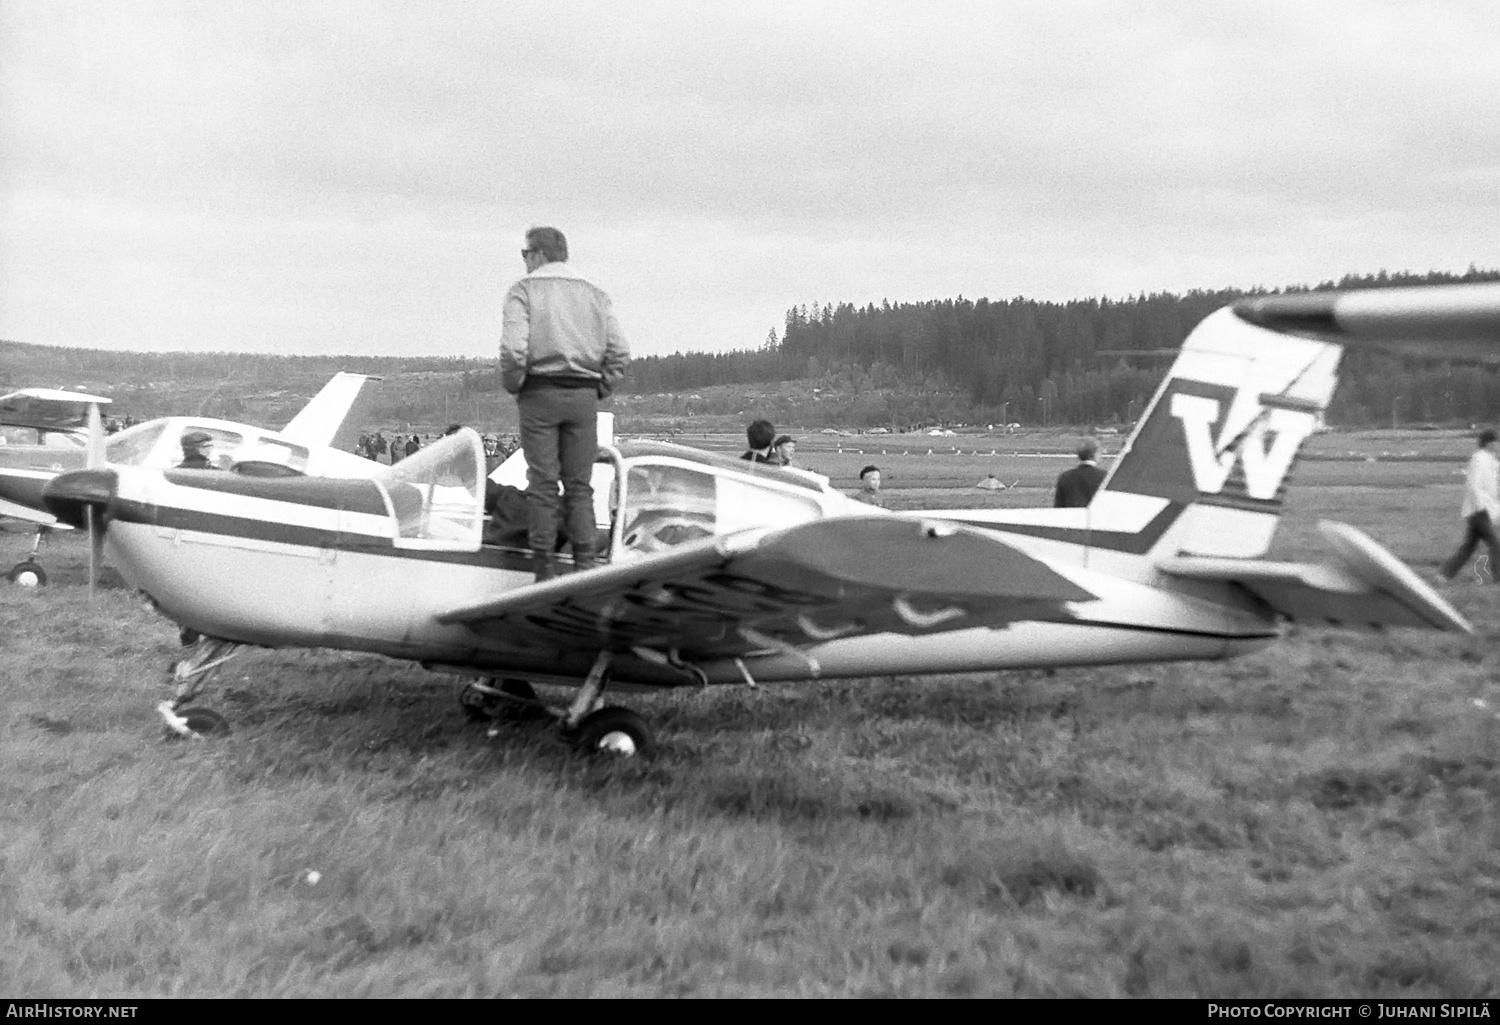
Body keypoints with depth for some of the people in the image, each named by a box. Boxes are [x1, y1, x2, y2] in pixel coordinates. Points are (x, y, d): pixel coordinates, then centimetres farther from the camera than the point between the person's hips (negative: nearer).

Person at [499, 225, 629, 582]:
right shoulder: (595, 294, 13)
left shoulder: (523, 291, -1)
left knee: (543, 485, 0)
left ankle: (544, 571, 1)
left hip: (540, 393, -3)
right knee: (580, 485, 8)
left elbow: (513, 349, -14)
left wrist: (512, 385, 1)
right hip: (584, 396, 3)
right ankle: (585, 564, 4)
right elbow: (620, 352, 4)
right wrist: (600, 389, 12)